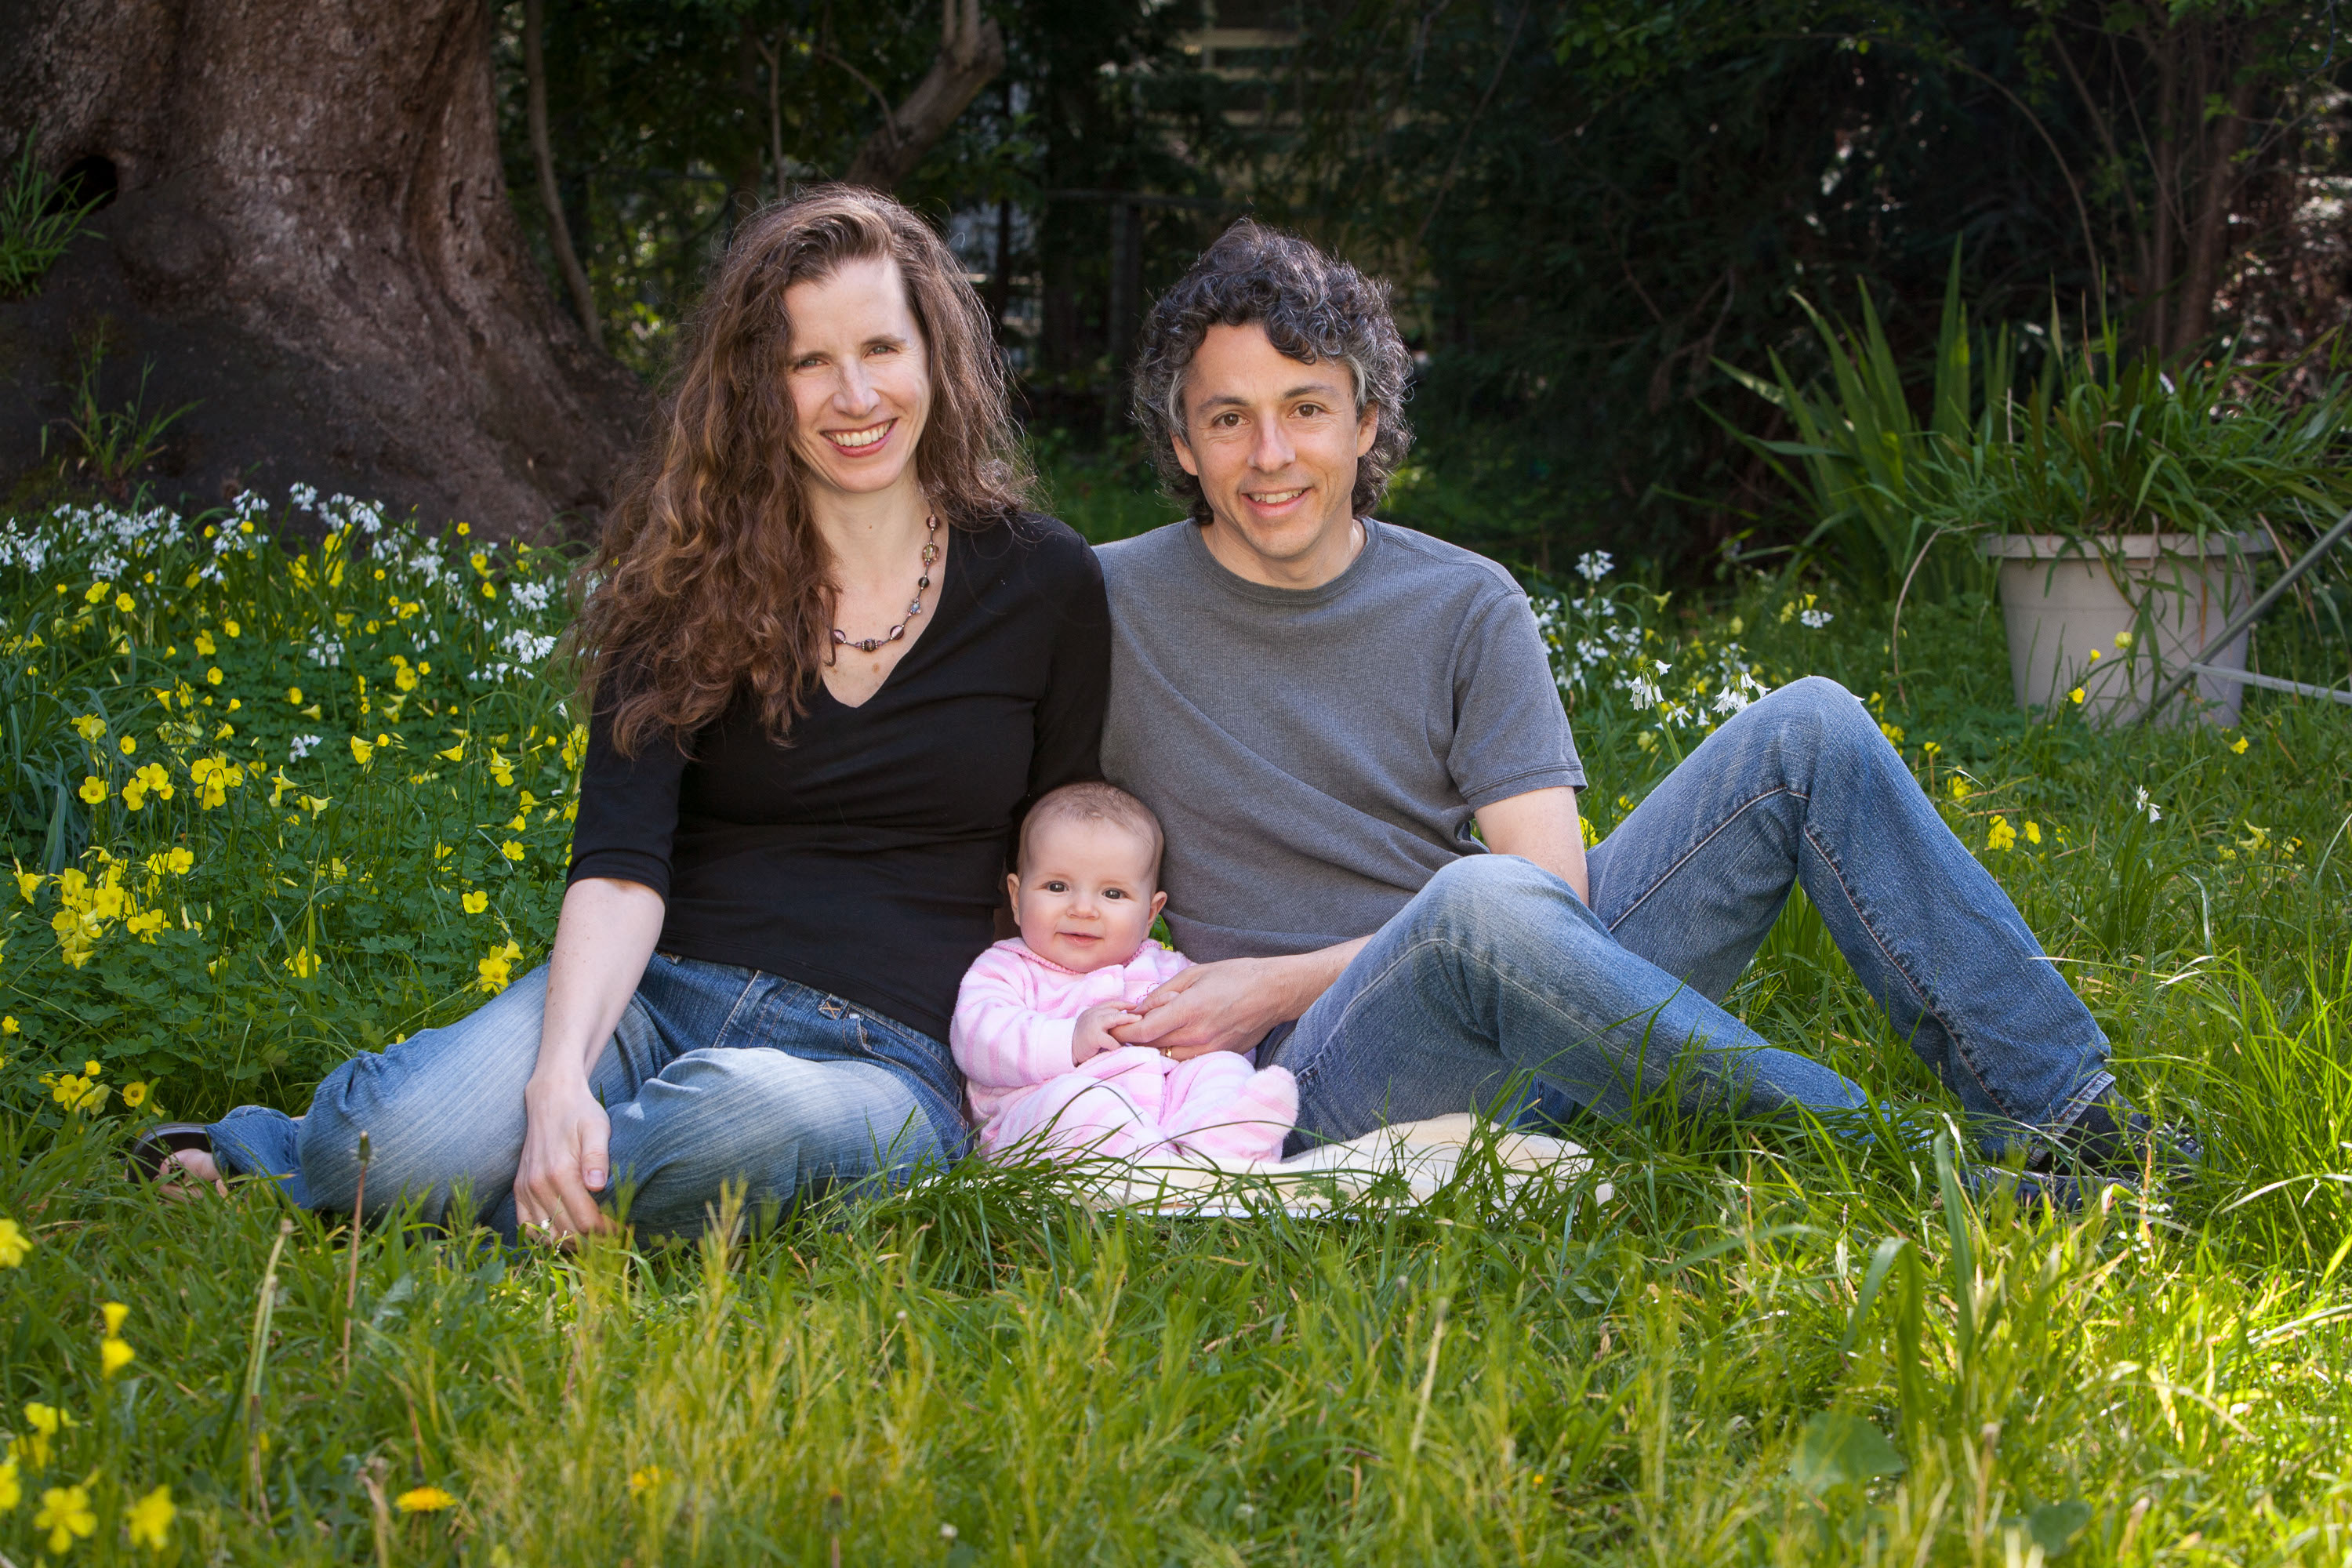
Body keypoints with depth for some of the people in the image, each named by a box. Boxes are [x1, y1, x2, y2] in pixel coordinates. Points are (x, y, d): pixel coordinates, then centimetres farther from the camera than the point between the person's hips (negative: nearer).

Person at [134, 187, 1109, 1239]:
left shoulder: (1044, 582, 3)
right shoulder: (693, 576, 4)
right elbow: (619, 862, -8)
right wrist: (560, 1074, -26)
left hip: (884, 1062, -1)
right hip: (648, 995, 1)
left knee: (748, 1116, -41)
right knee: (395, 1142, -32)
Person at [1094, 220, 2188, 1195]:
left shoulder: (1469, 608, 6)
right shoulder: (1102, 609, 1)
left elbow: (1557, 881, -3)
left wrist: (1281, 984, -12)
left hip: (1556, 1006, 4)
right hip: (1333, 1077, -4)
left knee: (1809, 728, -10)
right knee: (1482, 902, -40)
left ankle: (2066, 1115, -13)